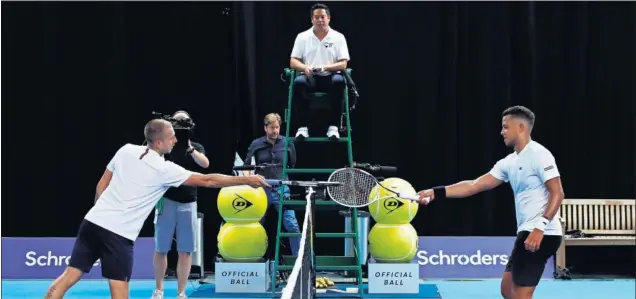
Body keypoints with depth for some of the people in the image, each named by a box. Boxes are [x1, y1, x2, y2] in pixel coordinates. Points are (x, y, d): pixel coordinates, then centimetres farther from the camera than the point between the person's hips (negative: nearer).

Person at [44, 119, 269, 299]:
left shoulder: (126, 150, 7)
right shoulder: (164, 169, -8)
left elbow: (101, 185, 15)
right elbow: (207, 181, -6)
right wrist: (247, 180, 0)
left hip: (93, 221, 6)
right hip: (119, 233, -6)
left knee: (70, 276, 5)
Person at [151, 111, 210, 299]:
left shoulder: (197, 147, 8)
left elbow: (205, 164, -12)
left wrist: (189, 147, -22)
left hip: (188, 203, 1)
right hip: (167, 201, -1)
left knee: (185, 251, 1)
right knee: (161, 249, 6)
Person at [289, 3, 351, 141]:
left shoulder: (338, 37, 4)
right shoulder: (302, 37, 6)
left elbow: (343, 64, -3)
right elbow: (293, 62, 3)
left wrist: (326, 67, -21)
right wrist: (305, 67, -20)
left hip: (329, 77, 0)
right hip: (310, 77, 0)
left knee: (339, 81, -36)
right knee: (298, 82, -35)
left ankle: (333, 127, -30)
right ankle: (303, 127, -28)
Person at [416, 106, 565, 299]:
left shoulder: (539, 155, -11)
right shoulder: (509, 162, 14)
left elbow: (557, 194, -16)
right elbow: (474, 186, 12)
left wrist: (540, 227, -26)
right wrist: (436, 193, 5)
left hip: (541, 234, -9)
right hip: (527, 233, 9)